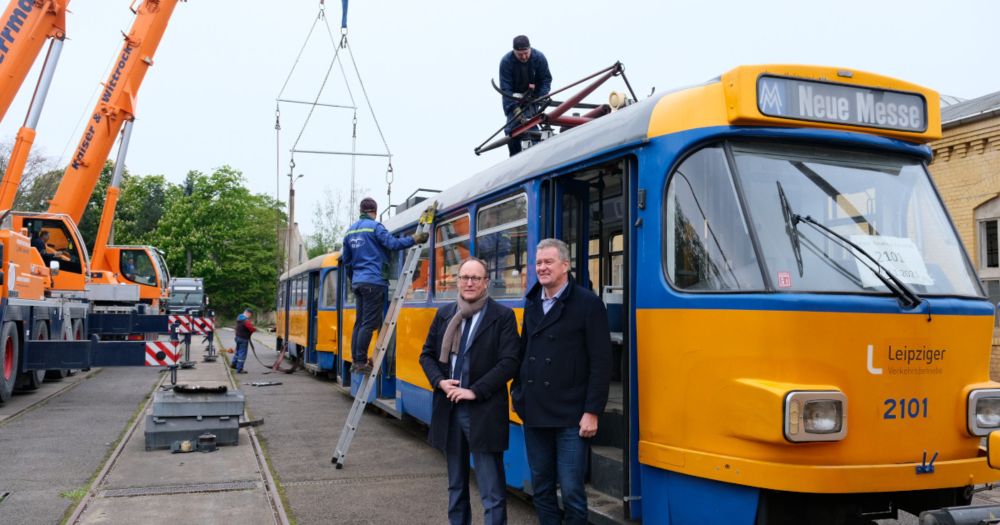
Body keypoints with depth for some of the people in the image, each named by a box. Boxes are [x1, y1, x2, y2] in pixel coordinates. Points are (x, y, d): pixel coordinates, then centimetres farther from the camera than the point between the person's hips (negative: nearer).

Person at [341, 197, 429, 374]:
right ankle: (361, 362, -8)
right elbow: (392, 243, -19)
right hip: (373, 282, -8)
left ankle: (355, 361, 11)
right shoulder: (375, 226, -7)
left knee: (360, 322, 11)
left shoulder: (350, 231, 16)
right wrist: (414, 239, -13)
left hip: (358, 282, 8)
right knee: (369, 323, -7)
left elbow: (346, 260, 21)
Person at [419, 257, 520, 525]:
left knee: (492, 492, -2)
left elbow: (509, 363, -12)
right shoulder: (444, 314, 9)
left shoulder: (503, 316, -6)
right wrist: (439, 381, -5)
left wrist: (475, 391, -17)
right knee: (456, 485, 18)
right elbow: (427, 354, 14)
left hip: (483, 412, -5)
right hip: (449, 408, 5)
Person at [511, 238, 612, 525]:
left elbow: (600, 363, -11)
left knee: (571, 491, -2)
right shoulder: (532, 303, 10)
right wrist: (518, 392, 10)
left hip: (570, 416, -6)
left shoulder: (588, 303, -8)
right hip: (534, 414, 6)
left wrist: (592, 412, -14)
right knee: (541, 489, 13)